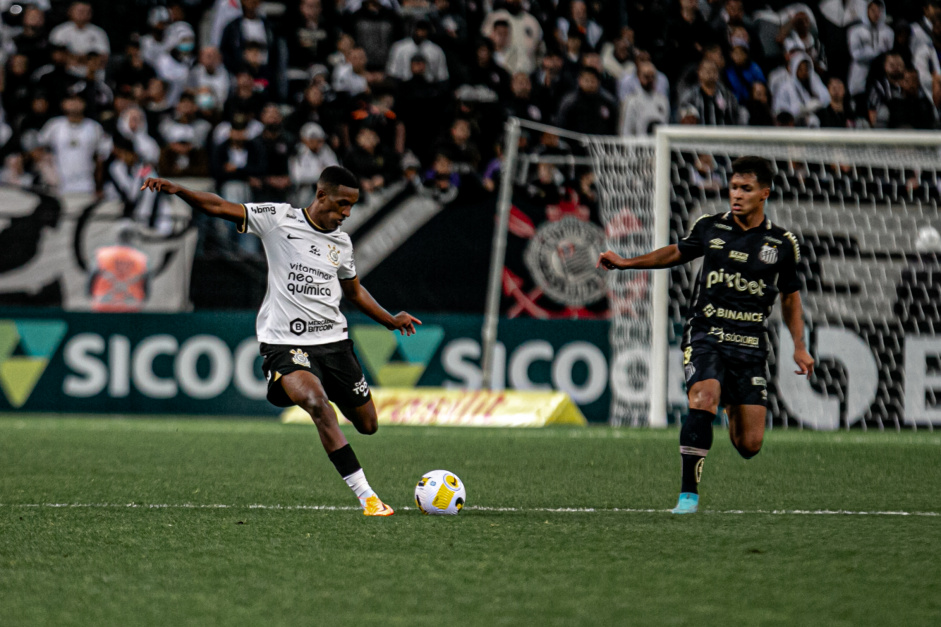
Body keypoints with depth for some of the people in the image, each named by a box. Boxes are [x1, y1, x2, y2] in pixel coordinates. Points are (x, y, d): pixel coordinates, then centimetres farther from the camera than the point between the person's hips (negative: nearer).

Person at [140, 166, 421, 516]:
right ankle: (367, 497, -30)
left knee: (367, 424, 5)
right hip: (285, 342, -6)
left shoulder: (341, 242, 12)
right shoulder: (279, 219, -4)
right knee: (318, 405, -30)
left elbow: (355, 292, 28)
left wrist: (391, 321, 21)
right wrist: (176, 190, -22)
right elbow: (218, 208, -8)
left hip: (333, 340, 6)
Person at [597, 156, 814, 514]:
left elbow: (790, 296, 17)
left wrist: (799, 347, 12)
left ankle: (735, 416, 37)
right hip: (706, 336, -1)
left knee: (749, 444, -3)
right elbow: (677, 253, 21)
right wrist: (625, 263, 13)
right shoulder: (709, 229, 4)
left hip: (750, 346, 1)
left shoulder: (782, 244, 4)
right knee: (703, 399, -31)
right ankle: (689, 494, -23)